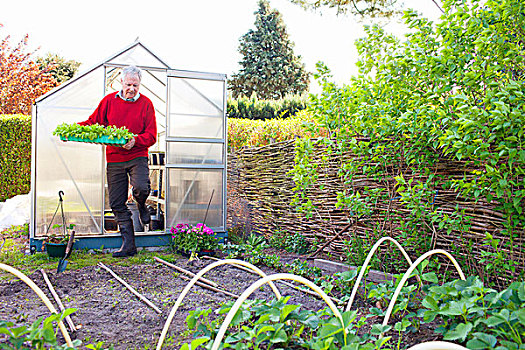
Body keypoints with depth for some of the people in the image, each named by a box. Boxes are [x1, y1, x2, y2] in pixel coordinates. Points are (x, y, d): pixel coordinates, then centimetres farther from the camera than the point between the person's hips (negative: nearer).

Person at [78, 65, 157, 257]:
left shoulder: (146, 104, 0)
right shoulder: (109, 100, 7)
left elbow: (151, 135, -5)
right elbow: (93, 122, 14)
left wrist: (135, 141, -23)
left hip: (137, 157, -2)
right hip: (114, 159, 3)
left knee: (141, 187, -29)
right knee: (117, 204, 3)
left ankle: (141, 206, 9)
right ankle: (128, 244, 13)